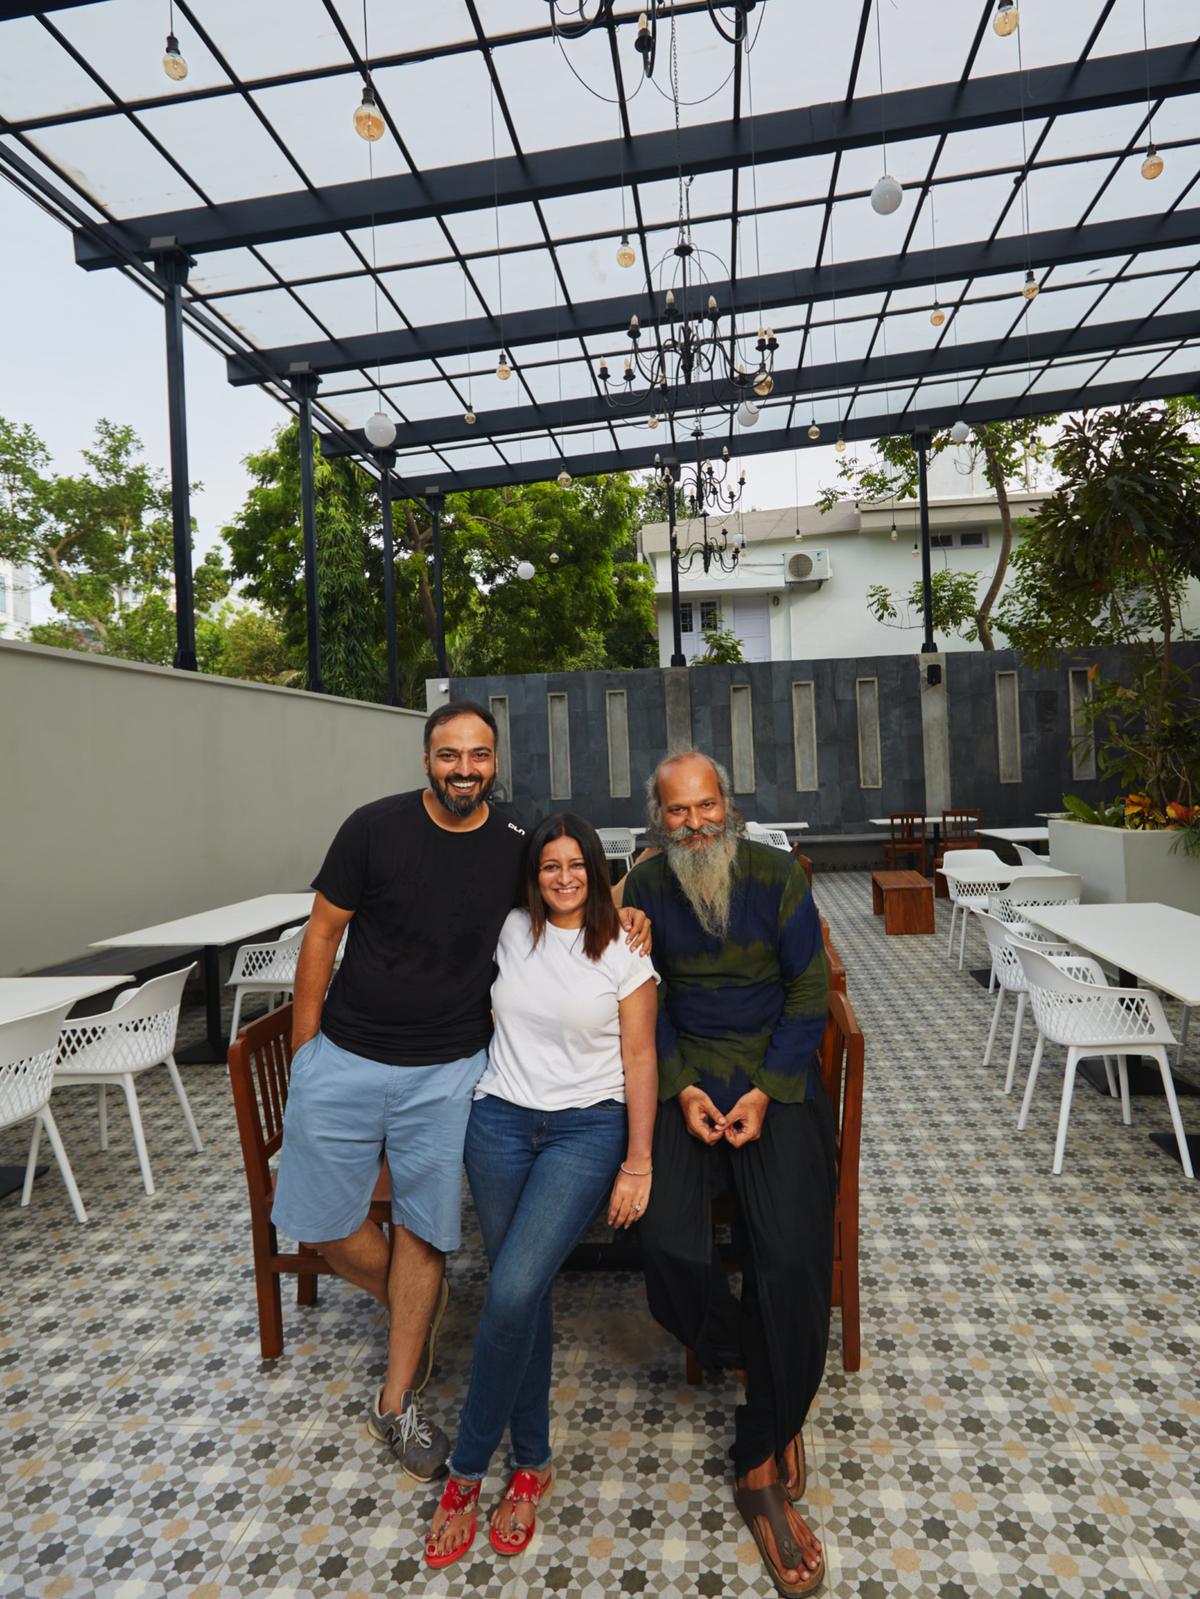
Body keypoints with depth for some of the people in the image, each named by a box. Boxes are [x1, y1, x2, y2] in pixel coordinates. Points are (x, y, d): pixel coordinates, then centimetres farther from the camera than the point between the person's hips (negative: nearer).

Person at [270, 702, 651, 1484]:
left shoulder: (517, 845, -4)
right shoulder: (375, 827, -10)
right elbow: (323, 934, -3)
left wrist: (618, 913, -7)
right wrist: (304, 1047, -3)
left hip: (448, 1070, 1)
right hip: (346, 1059, 0)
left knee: (423, 1229, 9)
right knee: (324, 1222, 7)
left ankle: (397, 1402, 30)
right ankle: (416, 1307, 36)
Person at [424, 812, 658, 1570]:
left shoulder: (624, 953, -6)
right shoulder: (511, 931, 1)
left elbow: (640, 1060, -5)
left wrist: (637, 1164, -7)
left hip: (587, 1129, -3)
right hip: (501, 1122, 3)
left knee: (512, 1293, -14)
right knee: (525, 1298, 9)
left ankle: (468, 1471, 9)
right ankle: (532, 1464, 29)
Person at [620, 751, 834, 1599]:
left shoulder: (777, 874, -6)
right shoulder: (645, 887, -2)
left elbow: (809, 992, -2)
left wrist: (767, 1092, -11)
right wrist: (681, 1088, -8)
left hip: (778, 1074, -1)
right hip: (688, 1074, 1)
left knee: (792, 1255, -17)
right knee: (671, 1245, -20)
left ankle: (760, 1470, 5)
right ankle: (768, 1376, 14)